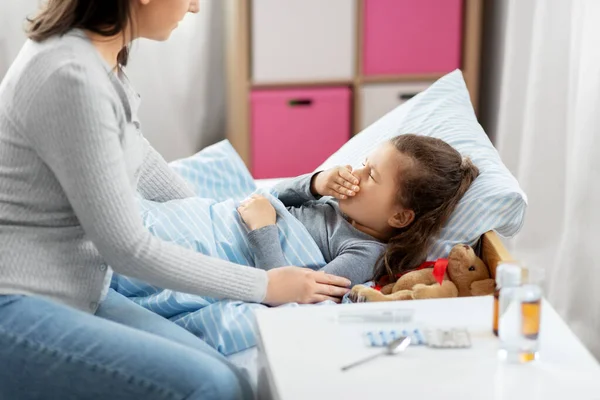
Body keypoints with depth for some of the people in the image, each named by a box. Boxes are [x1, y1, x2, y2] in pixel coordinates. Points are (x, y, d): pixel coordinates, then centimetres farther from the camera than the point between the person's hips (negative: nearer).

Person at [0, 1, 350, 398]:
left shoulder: (94, 55, 6)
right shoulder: (71, 77, -23)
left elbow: (134, 153, 24)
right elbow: (126, 247, -18)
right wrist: (265, 286, -10)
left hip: (74, 297, 9)